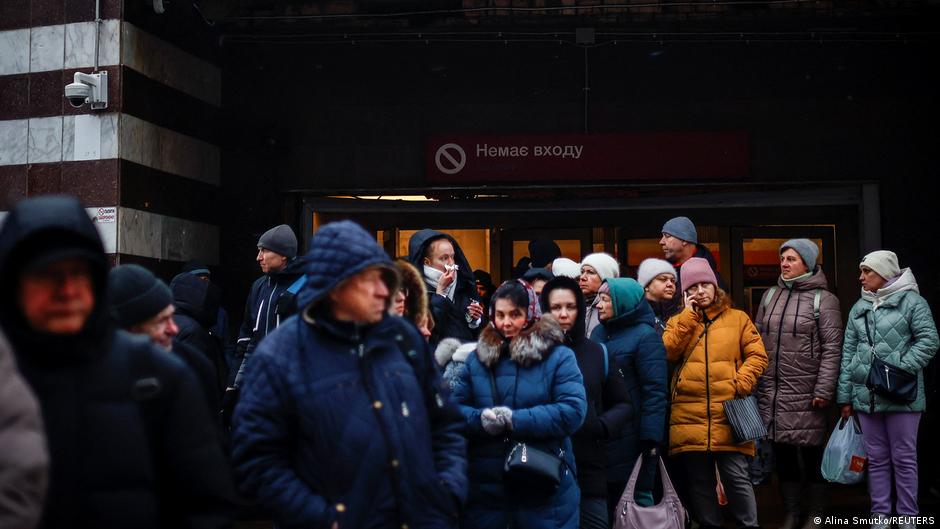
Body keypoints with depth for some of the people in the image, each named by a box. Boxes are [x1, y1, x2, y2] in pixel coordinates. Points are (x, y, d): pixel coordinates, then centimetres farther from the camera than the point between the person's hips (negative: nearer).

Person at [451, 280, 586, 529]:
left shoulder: (558, 356, -2)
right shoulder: (478, 357, 9)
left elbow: (573, 411, -15)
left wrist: (514, 420, -20)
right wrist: (482, 419, -20)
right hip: (485, 485, 3)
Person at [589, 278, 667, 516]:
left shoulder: (645, 336, -8)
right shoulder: (599, 332, 11)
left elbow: (655, 392, -13)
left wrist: (650, 439, -18)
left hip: (630, 436, -6)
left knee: (636, 500, 4)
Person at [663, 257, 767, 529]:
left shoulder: (738, 318, 10)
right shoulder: (678, 321, 14)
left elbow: (757, 356, 4)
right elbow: (667, 352, -4)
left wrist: (740, 384, -11)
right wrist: (688, 315, -4)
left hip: (728, 413, -2)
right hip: (689, 415, 2)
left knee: (736, 476, -4)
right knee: (699, 480, 9)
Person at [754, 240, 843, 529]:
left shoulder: (823, 299, -3)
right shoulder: (770, 296, 12)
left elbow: (832, 348, -8)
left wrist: (824, 390, -14)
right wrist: (754, 381, 7)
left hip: (806, 393, -4)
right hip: (771, 392, 5)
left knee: (811, 453, 4)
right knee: (782, 454, 9)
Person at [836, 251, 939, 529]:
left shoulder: (911, 301, -4)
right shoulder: (858, 308, 13)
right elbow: (848, 352, 12)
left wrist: (902, 367, -20)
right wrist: (845, 395, 9)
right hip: (866, 395, 5)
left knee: (904, 457, 4)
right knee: (876, 458, 11)